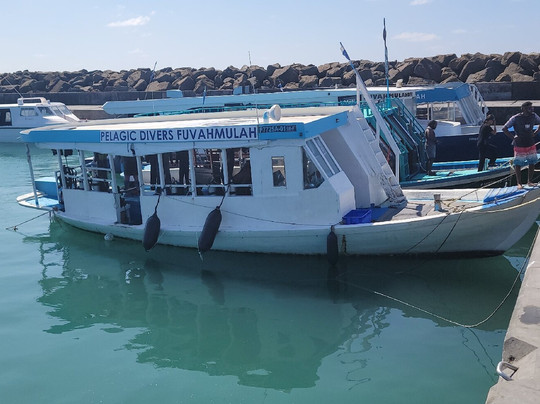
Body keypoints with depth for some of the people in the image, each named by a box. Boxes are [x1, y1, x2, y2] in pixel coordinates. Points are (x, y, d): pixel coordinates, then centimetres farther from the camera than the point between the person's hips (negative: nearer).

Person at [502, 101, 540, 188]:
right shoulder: (516, 118, -13)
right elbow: (504, 128, -10)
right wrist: (513, 137, -12)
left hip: (531, 145, 5)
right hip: (519, 145, -5)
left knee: (532, 163, 7)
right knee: (518, 164, 0)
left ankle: (530, 182, 21)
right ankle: (519, 183, 10)